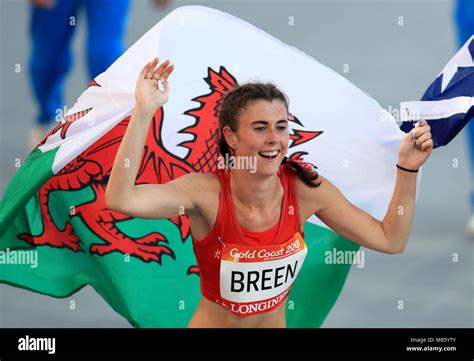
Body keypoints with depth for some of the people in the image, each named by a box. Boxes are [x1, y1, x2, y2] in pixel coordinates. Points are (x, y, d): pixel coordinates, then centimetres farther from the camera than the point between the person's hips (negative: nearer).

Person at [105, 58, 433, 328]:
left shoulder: (307, 188, -13)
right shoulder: (207, 192, -23)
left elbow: (391, 240, -9)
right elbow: (120, 199, -39)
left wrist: (407, 169, -18)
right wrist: (144, 111, -42)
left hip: (276, 322, 3)